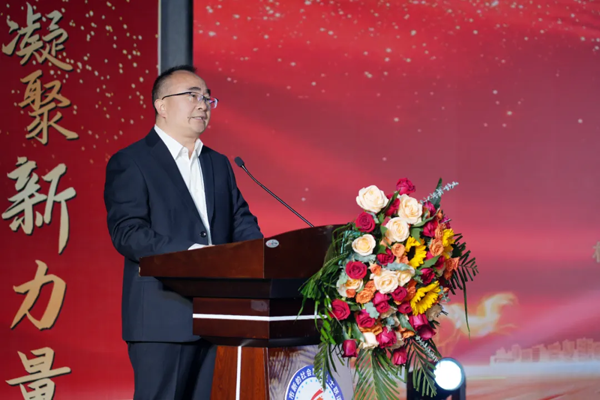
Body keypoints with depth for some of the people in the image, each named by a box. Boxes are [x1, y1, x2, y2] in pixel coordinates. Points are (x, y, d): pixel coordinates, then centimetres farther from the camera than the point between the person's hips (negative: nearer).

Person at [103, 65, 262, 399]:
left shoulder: (219, 164, 20)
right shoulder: (130, 163, -2)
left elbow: (242, 222, 15)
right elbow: (126, 232, -13)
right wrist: (186, 253, -26)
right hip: (163, 319, -6)